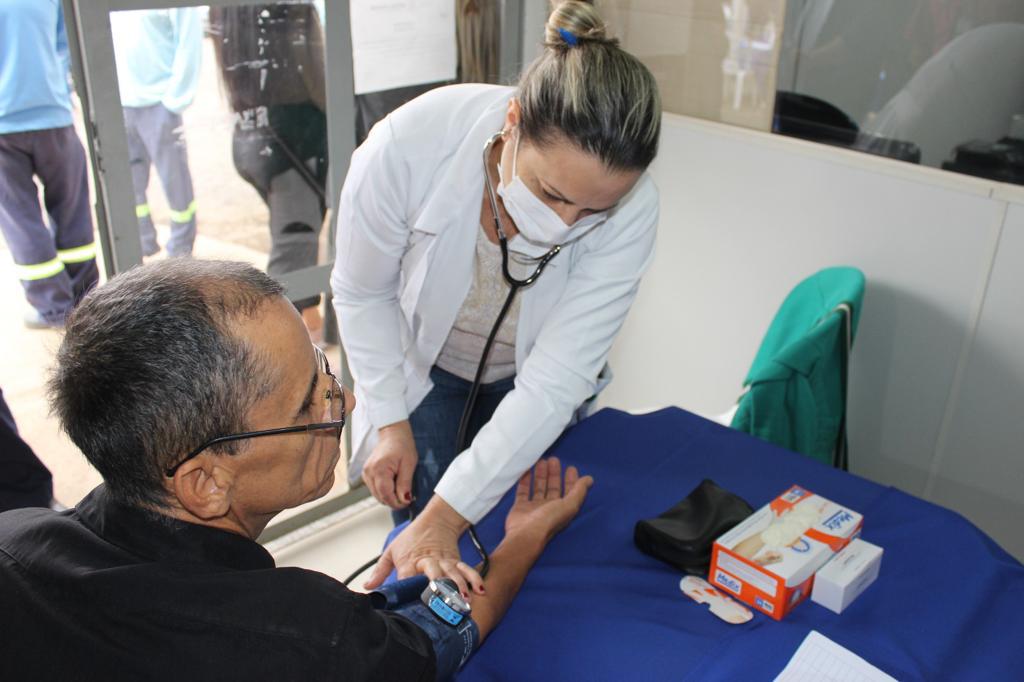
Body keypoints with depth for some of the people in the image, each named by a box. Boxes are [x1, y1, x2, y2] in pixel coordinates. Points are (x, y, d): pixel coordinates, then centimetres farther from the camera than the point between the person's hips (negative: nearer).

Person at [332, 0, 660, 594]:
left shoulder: (630, 209, -34)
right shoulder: (407, 145, -36)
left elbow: (551, 385, -32)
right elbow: (362, 294, -16)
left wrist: (447, 516, -34)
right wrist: (390, 422, -15)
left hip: (526, 378, 1)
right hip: (423, 363, 0)